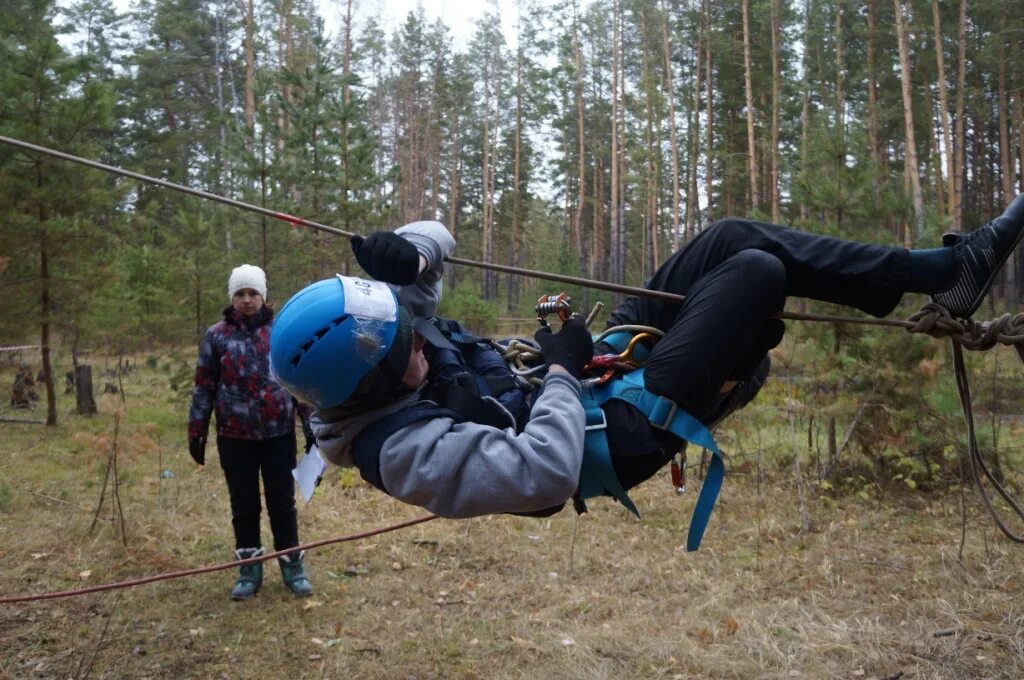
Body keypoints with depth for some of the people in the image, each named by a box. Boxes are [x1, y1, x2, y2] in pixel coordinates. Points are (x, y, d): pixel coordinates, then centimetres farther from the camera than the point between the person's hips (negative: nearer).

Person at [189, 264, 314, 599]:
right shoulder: (216, 336, 1)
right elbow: (204, 387, 5)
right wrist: (196, 431, 3)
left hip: (279, 434, 0)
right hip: (235, 437, 0)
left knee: (282, 502, 7)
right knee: (244, 505, 10)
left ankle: (293, 566, 21)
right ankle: (249, 570, 23)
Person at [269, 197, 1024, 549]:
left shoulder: (376, 350, -4)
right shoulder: (406, 447, -29)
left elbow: (435, 239, 3)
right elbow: (543, 473, -38)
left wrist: (404, 254, -21)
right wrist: (563, 374, -25)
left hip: (593, 368, 9)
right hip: (620, 428, -9)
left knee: (733, 235, 1)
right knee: (756, 270, -15)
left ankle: (948, 268, 17)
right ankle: (952, 272, 10)